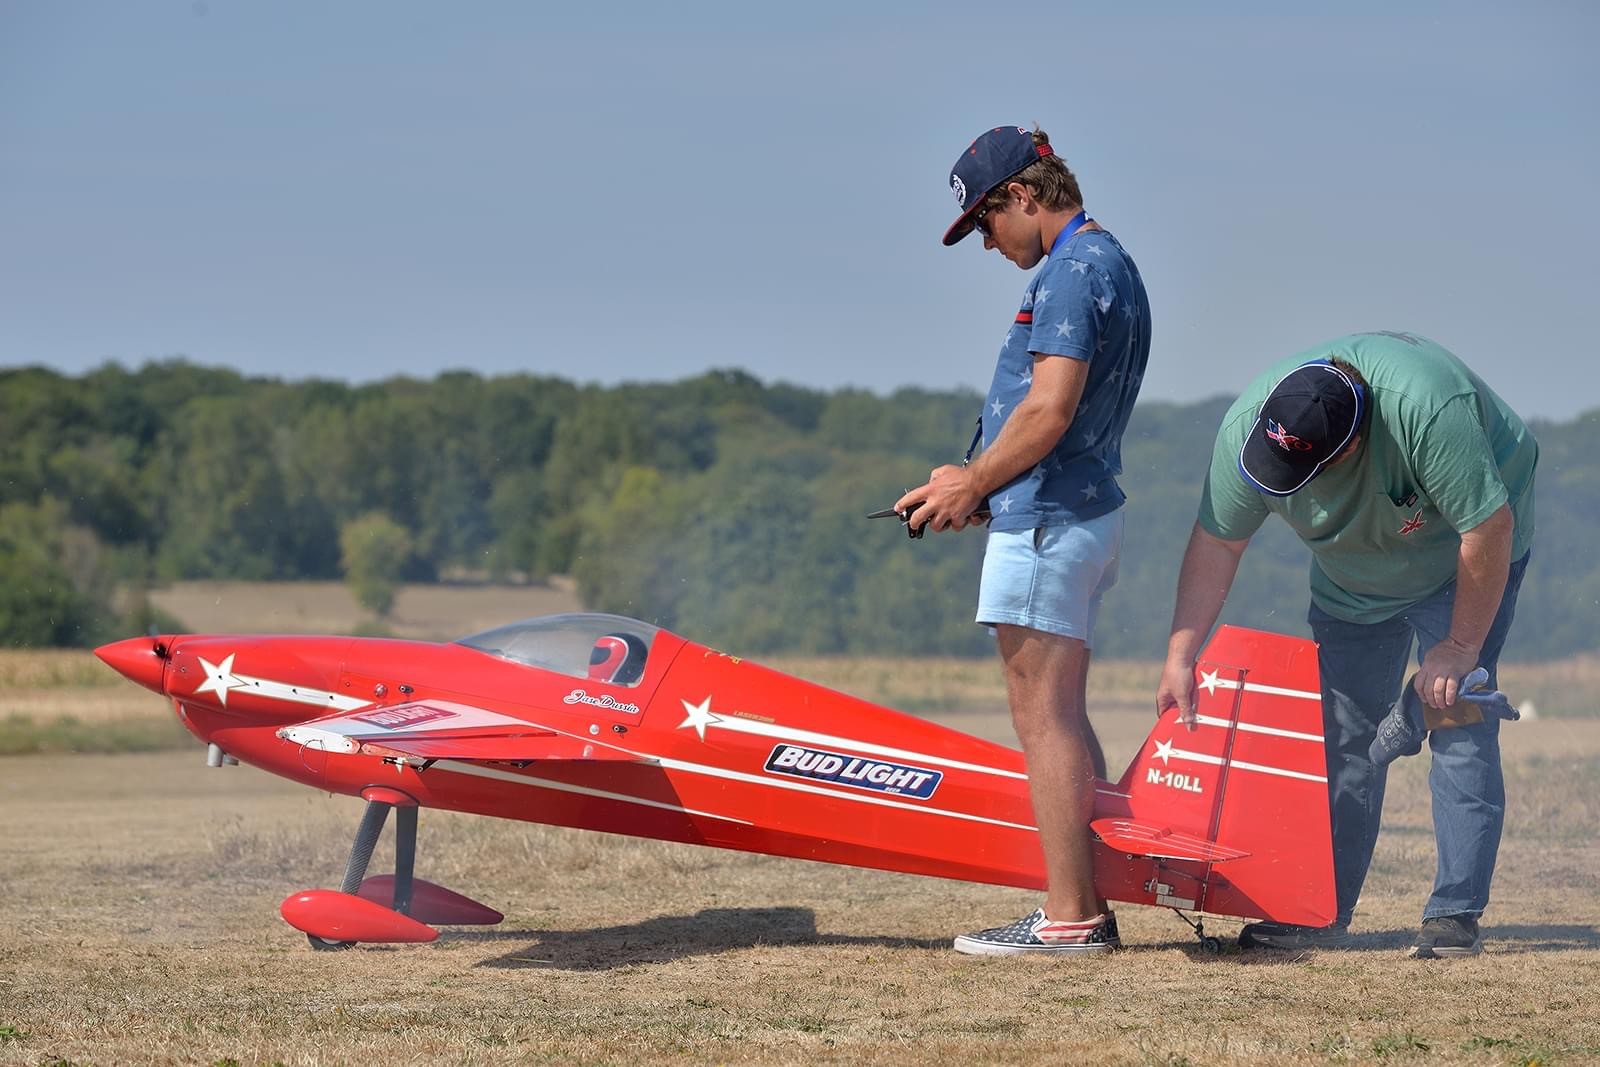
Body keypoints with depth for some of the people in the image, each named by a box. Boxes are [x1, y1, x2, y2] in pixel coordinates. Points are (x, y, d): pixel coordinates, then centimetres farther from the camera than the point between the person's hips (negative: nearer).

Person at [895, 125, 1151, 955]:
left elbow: (1050, 409, -22)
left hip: (1045, 520, -10)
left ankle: (1067, 918, -7)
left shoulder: (1071, 271, -14)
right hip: (1086, 513, 10)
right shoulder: (1112, 264, 18)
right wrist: (980, 485, 14)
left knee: (1043, 718, -8)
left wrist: (970, 486, -10)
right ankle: (1088, 909, 15)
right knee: (1061, 717, 13)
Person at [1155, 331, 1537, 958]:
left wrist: (1459, 647, -25)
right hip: (1354, 572, 5)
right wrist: (1180, 657, -18)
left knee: (1458, 724, -16)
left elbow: (1488, 528, -33)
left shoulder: (1427, 408, -42)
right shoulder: (1246, 426, -26)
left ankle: (1456, 917, -14)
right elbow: (1216, 542, -15)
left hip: (1458, 556, -5)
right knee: (1341, 736, 0)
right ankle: (1323, 915, 5)